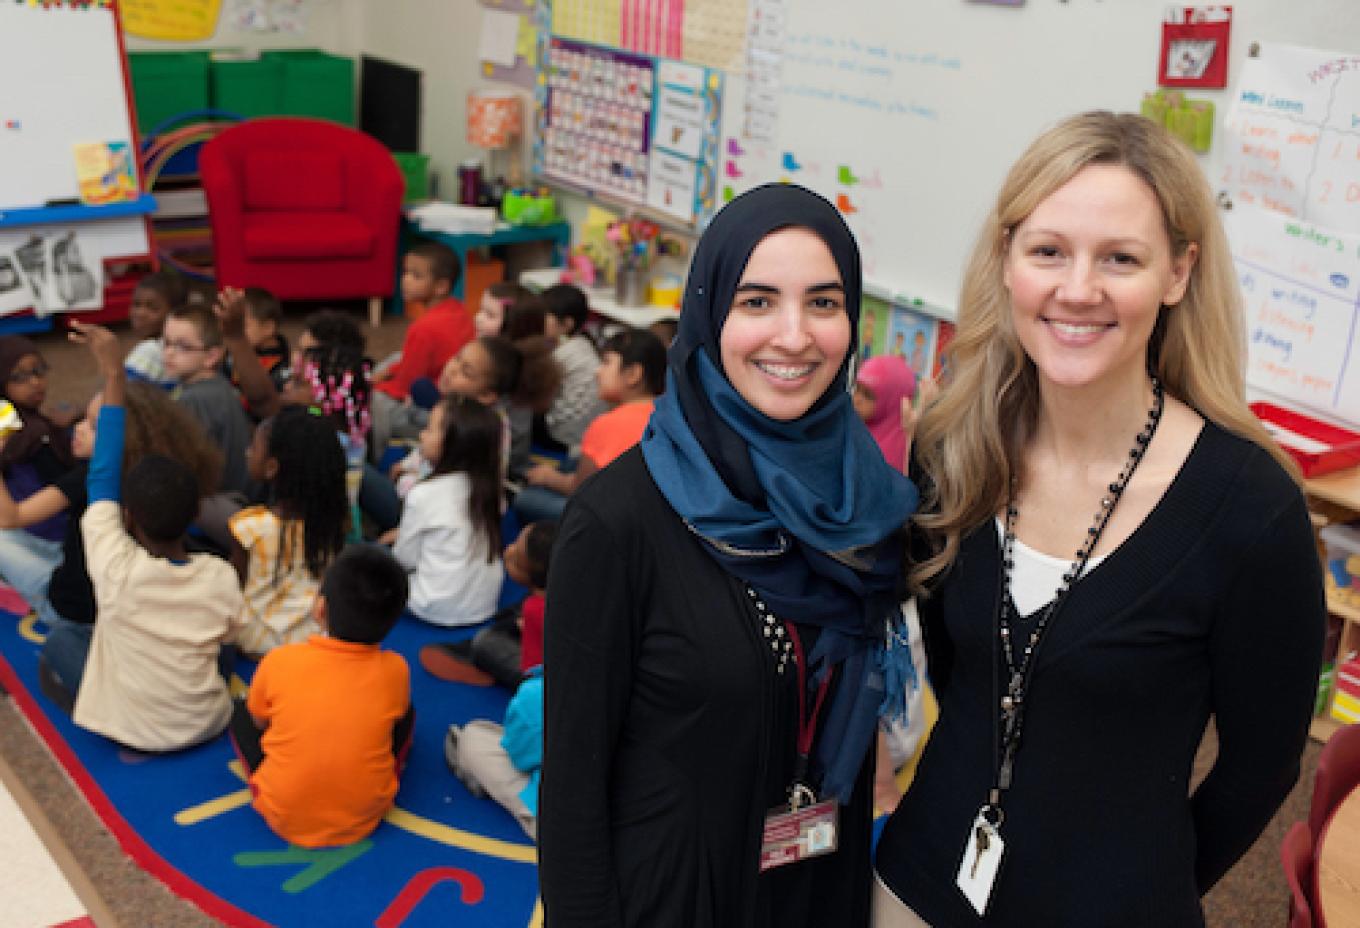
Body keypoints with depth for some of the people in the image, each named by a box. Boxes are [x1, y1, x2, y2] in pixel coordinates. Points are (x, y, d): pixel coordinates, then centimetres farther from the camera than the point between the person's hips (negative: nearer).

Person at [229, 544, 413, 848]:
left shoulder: (281, 661, -16)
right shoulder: (395, 669, -14)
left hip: (284, 817, 0)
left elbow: (259, 722, 3)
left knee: (241, 713, 20)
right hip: (365, 818, 1)